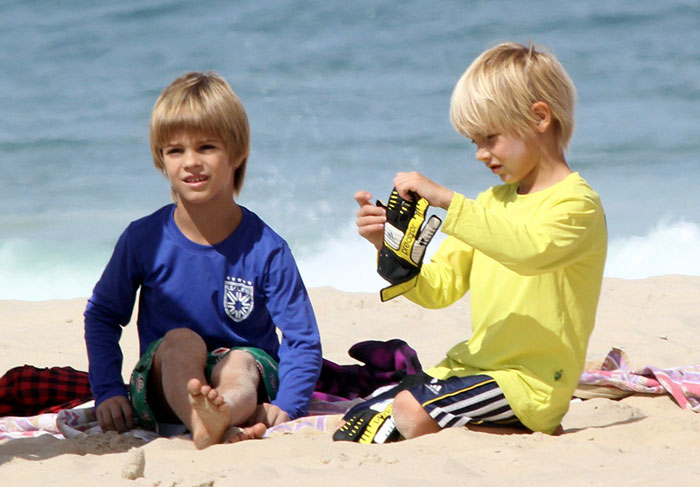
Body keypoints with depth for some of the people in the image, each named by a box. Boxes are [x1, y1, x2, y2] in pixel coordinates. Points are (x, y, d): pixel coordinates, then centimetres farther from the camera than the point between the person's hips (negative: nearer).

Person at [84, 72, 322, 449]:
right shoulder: (143, 240, -3)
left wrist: (285, 407, -23)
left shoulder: (265, 248, -7)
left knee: (242, 362, -32)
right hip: (163, 390, 1)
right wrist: (107, 392, -3)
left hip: (248, 384, -1)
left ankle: (225, 412, -69)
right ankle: (205, 425, -61)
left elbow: (302, 339, -6)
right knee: (182, 340, -29)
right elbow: (102, 315, 10)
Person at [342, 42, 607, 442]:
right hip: (475, 364, 9)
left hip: (532, 379, -9)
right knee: (356, 424, 4)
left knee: (413, 412, -31)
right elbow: (437, 288, 13)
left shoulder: (577, 202, -8)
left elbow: (528, 249, -31)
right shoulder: (492, 201, 18)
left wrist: (447, 200, -32)